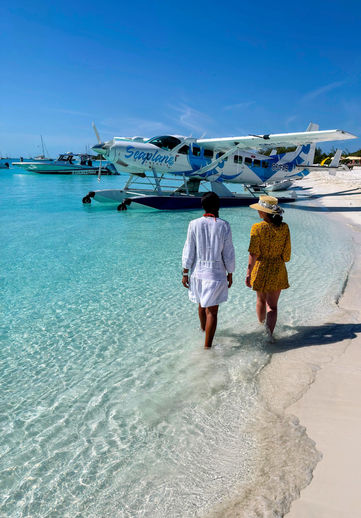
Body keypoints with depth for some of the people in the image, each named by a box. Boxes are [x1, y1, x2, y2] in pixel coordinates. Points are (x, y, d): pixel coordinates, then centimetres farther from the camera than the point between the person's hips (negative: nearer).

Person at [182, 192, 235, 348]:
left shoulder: (194, 224, -7)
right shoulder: (224, 226, -11)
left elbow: (188, 252, -5)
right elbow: (228, 254, -6)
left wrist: (185, 273, 4)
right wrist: (230, 274, 6)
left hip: (197, 271, 3)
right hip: (216, 273, -3)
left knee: (201, 304, 24)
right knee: (212, 311, 4)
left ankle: (203, 330, 49)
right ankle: (207, 346, 6)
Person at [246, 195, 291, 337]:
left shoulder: (257, 228, -15)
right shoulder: (284, 227, -6)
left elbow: (253, 254, -18)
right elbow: (287, 252, 1)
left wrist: (249, 273, -14)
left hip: (260, 268, -1)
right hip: (278, 269, 1)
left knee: (261, 300, 22)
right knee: (272, 305, 6)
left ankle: (261, 325, 44)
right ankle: (269, 334, -7)